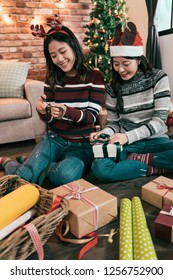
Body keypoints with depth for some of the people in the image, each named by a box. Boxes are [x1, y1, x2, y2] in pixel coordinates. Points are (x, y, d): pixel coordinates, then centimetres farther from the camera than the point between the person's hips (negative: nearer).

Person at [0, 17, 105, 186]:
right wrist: (42, 111, -20)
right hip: (54, 139, 2)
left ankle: (40, 167, 1)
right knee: (22, 179, -16)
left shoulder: (95, 77, -4)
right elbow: (48, 119, 6)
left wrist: (67, 112, -31)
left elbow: (91, 116, -10)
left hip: (82, 144, -2)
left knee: (65, 176, -33)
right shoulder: (52, 79, 5)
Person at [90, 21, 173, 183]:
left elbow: (159, 120, -9)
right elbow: (113, 123, 7)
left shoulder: (158, 78, -2)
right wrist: (102, 134, -18)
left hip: (155, 140, -1)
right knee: (100, 168, -32)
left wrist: (128, 136, -23)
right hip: (127, 143, 1)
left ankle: (137, 159, -15)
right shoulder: (113, 87, 4)